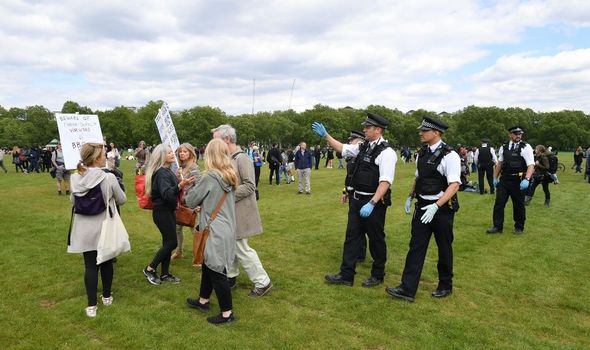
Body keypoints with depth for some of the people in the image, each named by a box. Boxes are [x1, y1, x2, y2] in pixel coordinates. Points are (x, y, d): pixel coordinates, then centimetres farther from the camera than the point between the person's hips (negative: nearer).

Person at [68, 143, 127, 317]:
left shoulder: (75, 178, -7)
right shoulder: (108, 178, -18)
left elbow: (73, 200, 10)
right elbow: (122, 199, -5)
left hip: (84, 228, 3)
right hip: (103, 227, -2)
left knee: (90, 265, 8)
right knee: (106, 262, 16)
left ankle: (91, 305, 14)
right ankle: (107, 296, 32)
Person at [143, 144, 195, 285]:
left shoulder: (167, 171, 10)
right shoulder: (161, 173, -19)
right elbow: (166, 194, -31)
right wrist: (180, 186, -45)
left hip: (169, 210, 9)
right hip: (162, 212, -9)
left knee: (168, 242, 11)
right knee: (172, 242, -6)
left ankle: (165, 273, 20)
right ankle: (150, 269, 7)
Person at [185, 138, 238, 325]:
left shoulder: (209, 177, -18)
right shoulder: (231, 176, 5)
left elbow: (190, 201, -7)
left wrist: (192, 189, 12)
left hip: (215, 231, -8)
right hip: (227, 229, 8)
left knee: (217, 271, 3)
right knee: (208, 266, 23)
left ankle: (227, 313, 14)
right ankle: (203, 300, 40)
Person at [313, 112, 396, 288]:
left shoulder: (386, 152, -17)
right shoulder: (363, 147, 7)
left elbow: (385, 181, -24)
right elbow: (342, 148, 20)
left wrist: (371, 204, -30)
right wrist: (325, 135, 14)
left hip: (374, 201, -8)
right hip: (357, 199, 8)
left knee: (376, 239, 9)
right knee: (352, 236, 10)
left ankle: (378, 275, 28)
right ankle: (346, 275, 20)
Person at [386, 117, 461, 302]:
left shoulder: (449, 155, -15)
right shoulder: (421, 153, 7)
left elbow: (454, 185, -21)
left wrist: (436, 206, -29)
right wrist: (410, 197, 9)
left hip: (442, 208, -6)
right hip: (422, 206, 6)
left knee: (444, 249, 12)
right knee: (416, 247, 5)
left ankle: (445, 286, 32)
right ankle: (407, 289, 9)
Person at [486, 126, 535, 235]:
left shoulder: (526, 147, -7)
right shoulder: (504, 147, 7)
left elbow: (531, 165, -14)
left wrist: (526, 179, -28)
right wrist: (495, 177, 14)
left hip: (518, 181, -4)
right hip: (504, 179, 4)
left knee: (519, 205, 9)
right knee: (499, 203, 4)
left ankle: (519, 227, 27)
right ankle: (497, 226, 14)